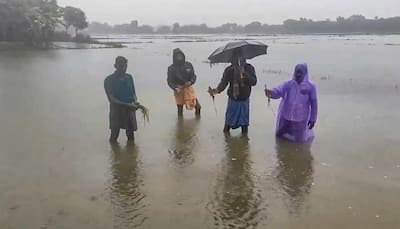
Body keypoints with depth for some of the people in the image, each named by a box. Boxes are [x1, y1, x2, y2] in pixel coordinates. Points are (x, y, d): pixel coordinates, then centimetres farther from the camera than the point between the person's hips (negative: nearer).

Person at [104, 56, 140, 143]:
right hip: (116, 110, -4)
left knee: (131, 136, 14)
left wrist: (135, 101, -12)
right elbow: (112, 99, -16)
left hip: (130, 110, 4)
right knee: (114, 137, 6)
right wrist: (128, 105, -26)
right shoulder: (109, 80, -10)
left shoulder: (129, 77, 5)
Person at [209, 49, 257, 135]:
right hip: (233, 100, -1)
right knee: (229, 122, 4)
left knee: (244, 122, 9)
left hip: (244, 100, 1)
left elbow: (254, 82, -15)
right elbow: (223, 82, -14)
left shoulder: (249, 68, -5)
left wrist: (244, 74, -30)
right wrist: (217, 90, -35)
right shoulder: (229, 70, -6)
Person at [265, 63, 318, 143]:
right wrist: (271, 93, -43)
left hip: (300, 119, -2)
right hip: (285, 117, 3)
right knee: (280, 135, 18)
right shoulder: (288, 84, -4)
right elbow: (278, 91, -20)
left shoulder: (310, 87, -7)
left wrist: (313, 119, 2)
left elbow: (314, 103, -1)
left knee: (298, 139, 8)